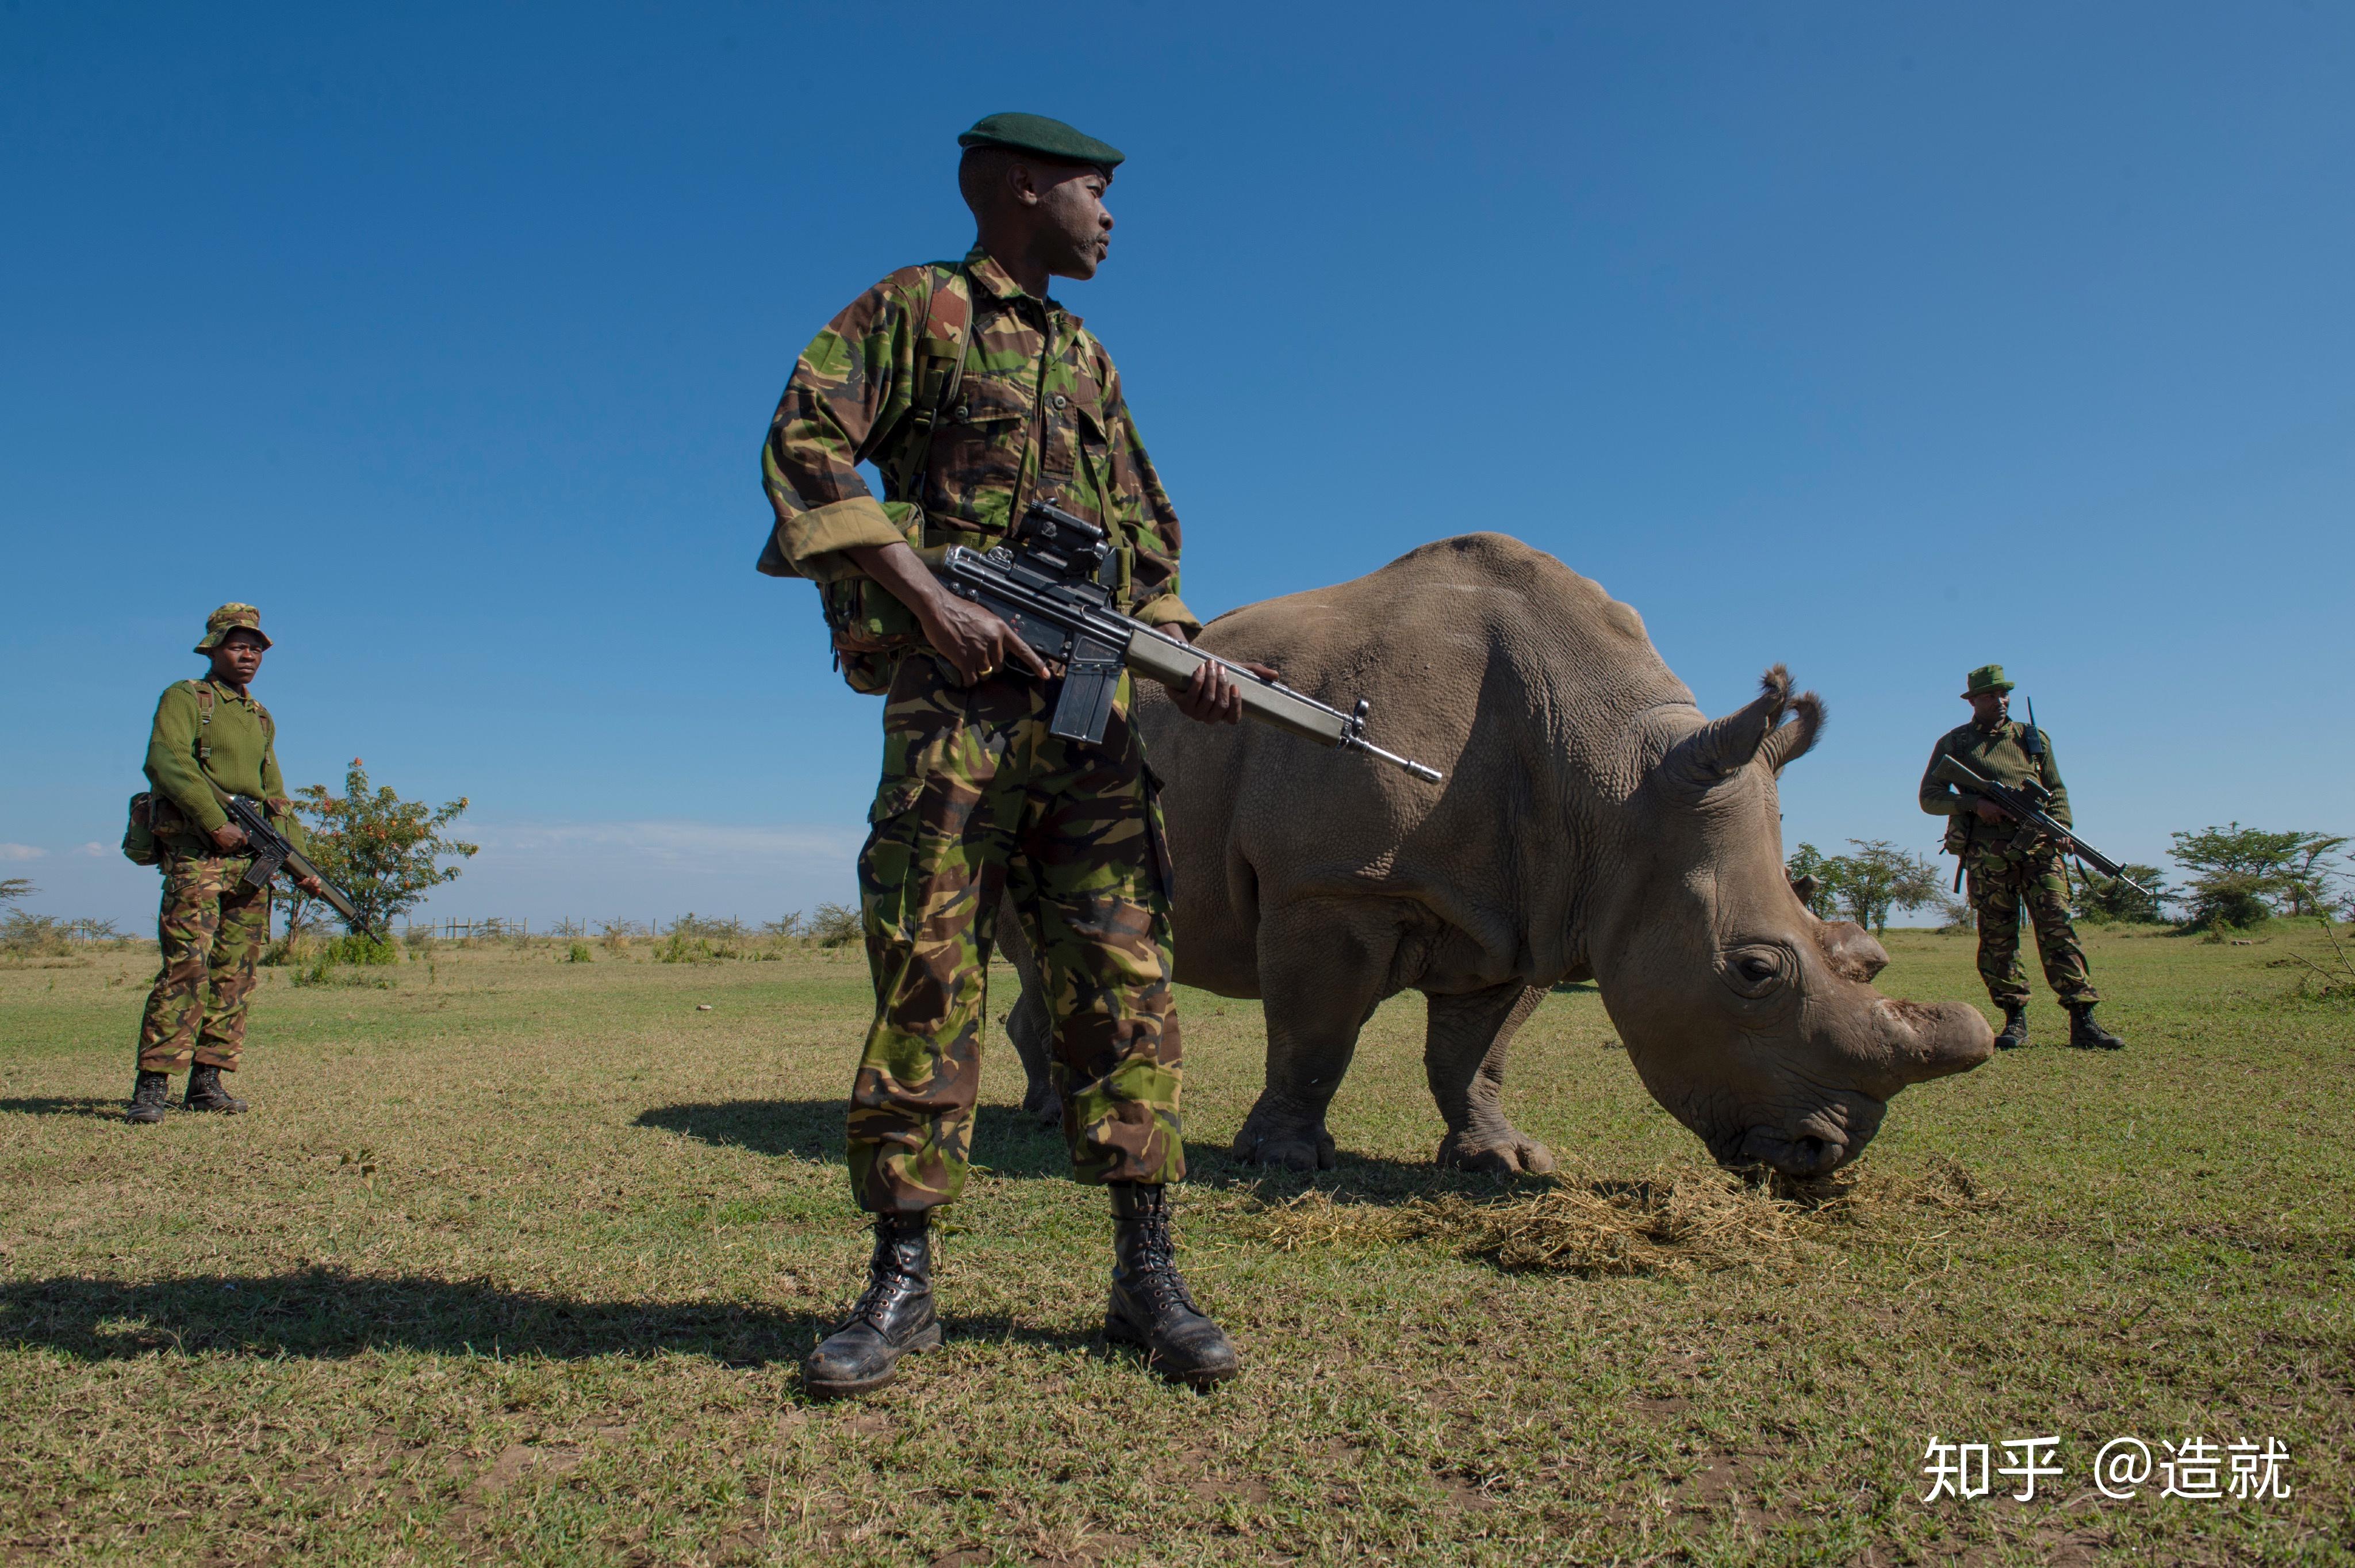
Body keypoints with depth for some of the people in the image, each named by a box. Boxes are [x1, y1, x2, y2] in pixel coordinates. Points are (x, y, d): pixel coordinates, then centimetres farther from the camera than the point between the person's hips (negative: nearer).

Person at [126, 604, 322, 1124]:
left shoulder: (261, 718, 22)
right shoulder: (184, 698, 3)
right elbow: (166, 760, -14)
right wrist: (216, 823, -21)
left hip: (252, 860, 7)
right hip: (196, 852, -6)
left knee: (235, 974, 4)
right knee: (187, 965, -15)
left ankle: (206, 1081, 10)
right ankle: (153, 1086, -12)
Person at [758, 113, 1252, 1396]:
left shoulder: (1088, 360, 25)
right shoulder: (915, 307, 7)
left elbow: (1147, 527, 24)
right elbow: (804, 445, -5)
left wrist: (1184, 651, 5)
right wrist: (931, 601, -16)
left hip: (1090, 714, 5)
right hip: (954, 705, -5)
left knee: (1121, 982, -1)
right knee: (924, 980, -4)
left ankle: (1147, 1275, 6)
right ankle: (902, 1282, 6)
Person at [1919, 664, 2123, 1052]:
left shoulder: (2034, 739, 19)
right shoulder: (1954, 743, 12)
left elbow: (2057, 791, 18)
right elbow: (1929, 797, 5)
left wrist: (2061, 828, -1)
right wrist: (1975, 803, -11)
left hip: (2038, 848, 1)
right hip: (1987, 854, -1)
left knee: (2057, 926, -9)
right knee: (1997, 937, -2)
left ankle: (2083, 1022, -11)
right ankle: (2015, 1022, 5)